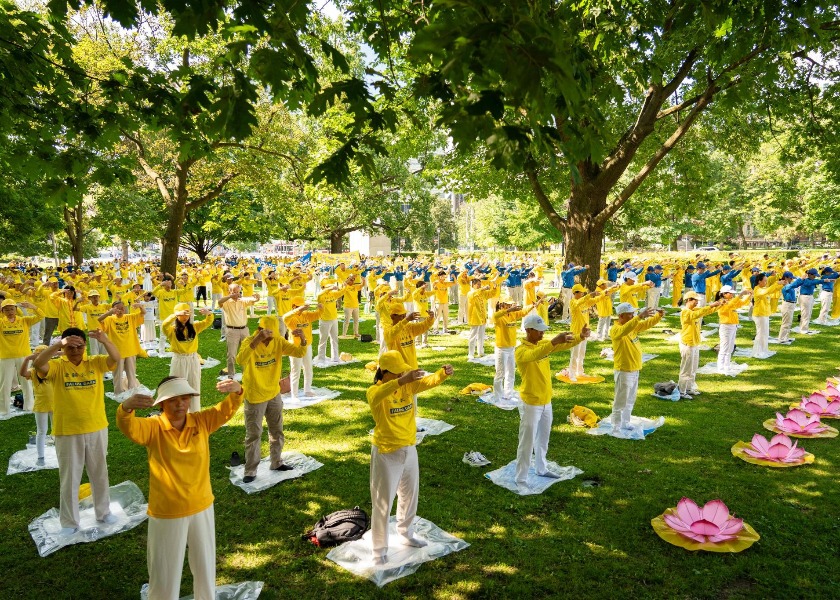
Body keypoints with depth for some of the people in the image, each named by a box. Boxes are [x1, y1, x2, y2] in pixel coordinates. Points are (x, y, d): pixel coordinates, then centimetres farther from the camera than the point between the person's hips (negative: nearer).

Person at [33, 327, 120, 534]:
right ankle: (69, 522, 27)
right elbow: (37, 364, -27)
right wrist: (58, 344, -42)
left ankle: (103, 511, 36)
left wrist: (105, 341, -40)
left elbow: (116, 358, -20)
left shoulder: (95, 363, -3)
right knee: (69, 478, 12)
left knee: (100, 474, 18)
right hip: (67, 432, -2)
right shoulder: (57, 367, -7)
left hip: (97, 429, 2)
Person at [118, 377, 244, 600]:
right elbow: (128, 427, -33)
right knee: (164, 574, 15)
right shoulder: (153, 428, -15)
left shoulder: (201, 421, -7)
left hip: (202, 508, 3)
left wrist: (237, 391, -37)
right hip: (166, 514, -3)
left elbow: (228, 409, -14)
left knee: (205, 567, 24)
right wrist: (126, 408, -56)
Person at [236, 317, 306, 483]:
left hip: (274, 394, 5)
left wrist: (303, 339, -31)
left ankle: (277, 463, 35)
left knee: (277, 430, 18)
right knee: (253, 435, 5)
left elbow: (300, 353, -11)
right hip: (254, 397, -5)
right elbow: (240, 360, -42)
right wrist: (257, 340, -53)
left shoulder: (278, 342, -7)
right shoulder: (249, 342, -21)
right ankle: (250, 471, 18)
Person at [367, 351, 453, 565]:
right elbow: (379, 394, -46)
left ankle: (406, 535, 46)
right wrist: (401, 380, -61)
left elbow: (428, 381, -21)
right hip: (386, 453, -6)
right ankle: (379, 551, 21)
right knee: (383, 503, 5)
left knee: (410, 496, 23)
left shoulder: (408, 385, -5)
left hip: (409, 450, 6)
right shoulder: (374, 391, -20)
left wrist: (443, 373, -43)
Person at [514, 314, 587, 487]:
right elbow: (534, 355, -42)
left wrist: (580, 337, -22)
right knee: (527, 443, 1)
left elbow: (564, 344, -3)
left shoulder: (543, 344, 4)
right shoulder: (521, 351, -20)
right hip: (531, 404, -8)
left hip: (546, 402, 8)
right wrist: (553, 342, -54)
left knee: (543, 439, 23)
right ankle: (521, 479, 12)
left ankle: (541, 469, 40)